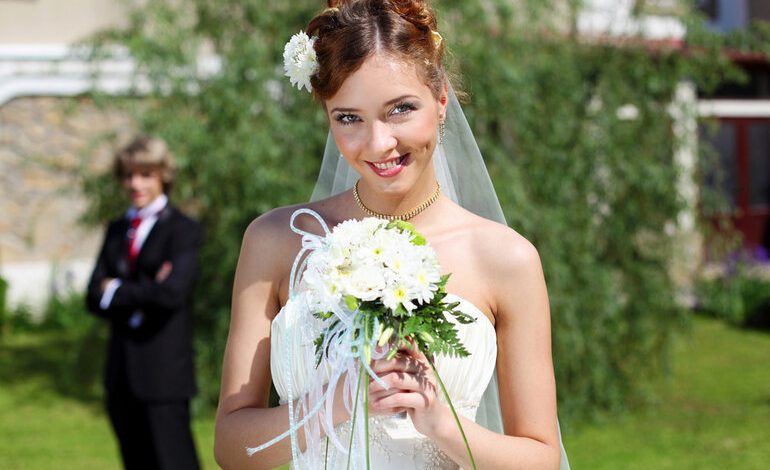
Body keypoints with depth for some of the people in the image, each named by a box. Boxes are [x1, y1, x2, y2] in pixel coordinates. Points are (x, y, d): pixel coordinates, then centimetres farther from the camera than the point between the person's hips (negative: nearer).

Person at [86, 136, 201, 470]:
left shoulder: (182, 230, -4)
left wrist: (117, 291, -6)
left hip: (163, 372, -6)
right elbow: (95, 298, 6)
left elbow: (173, 292, -19)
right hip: (122, 374, 7)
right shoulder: (117, 230, 16)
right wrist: (142, 294, -11)